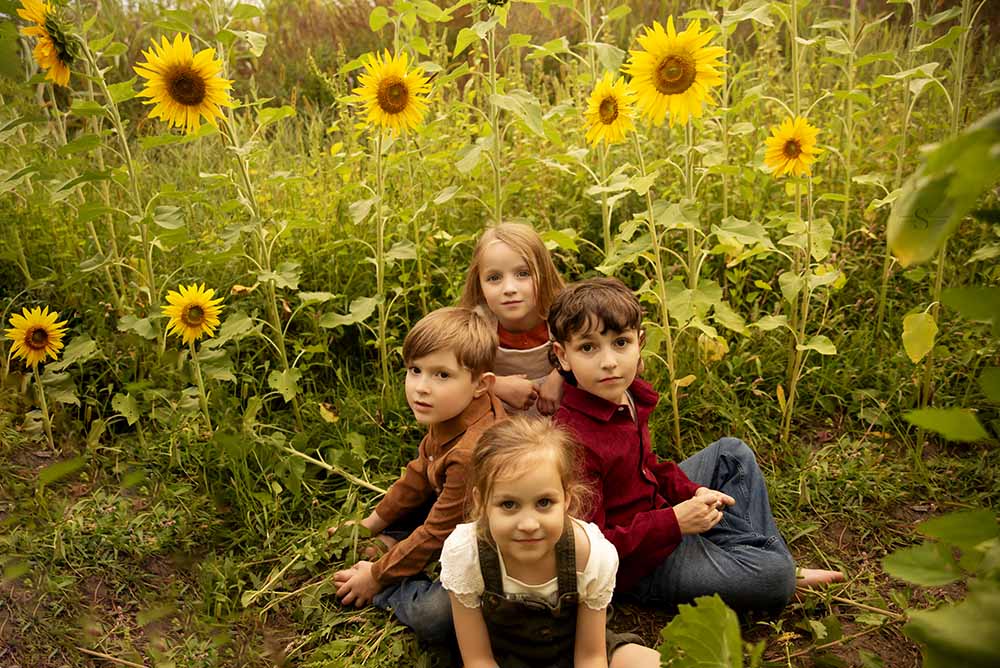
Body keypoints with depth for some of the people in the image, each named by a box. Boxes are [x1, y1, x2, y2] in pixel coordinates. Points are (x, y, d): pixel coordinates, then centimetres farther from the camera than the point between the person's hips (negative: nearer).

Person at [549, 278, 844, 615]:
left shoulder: (628, 394, -4)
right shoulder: (574, 441, -33)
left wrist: (691, 492, -5)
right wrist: (674, 523, -29)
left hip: (657, 508, 9)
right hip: (639, 565, -9)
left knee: (732, 453, 17)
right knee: (775, 576, -19)